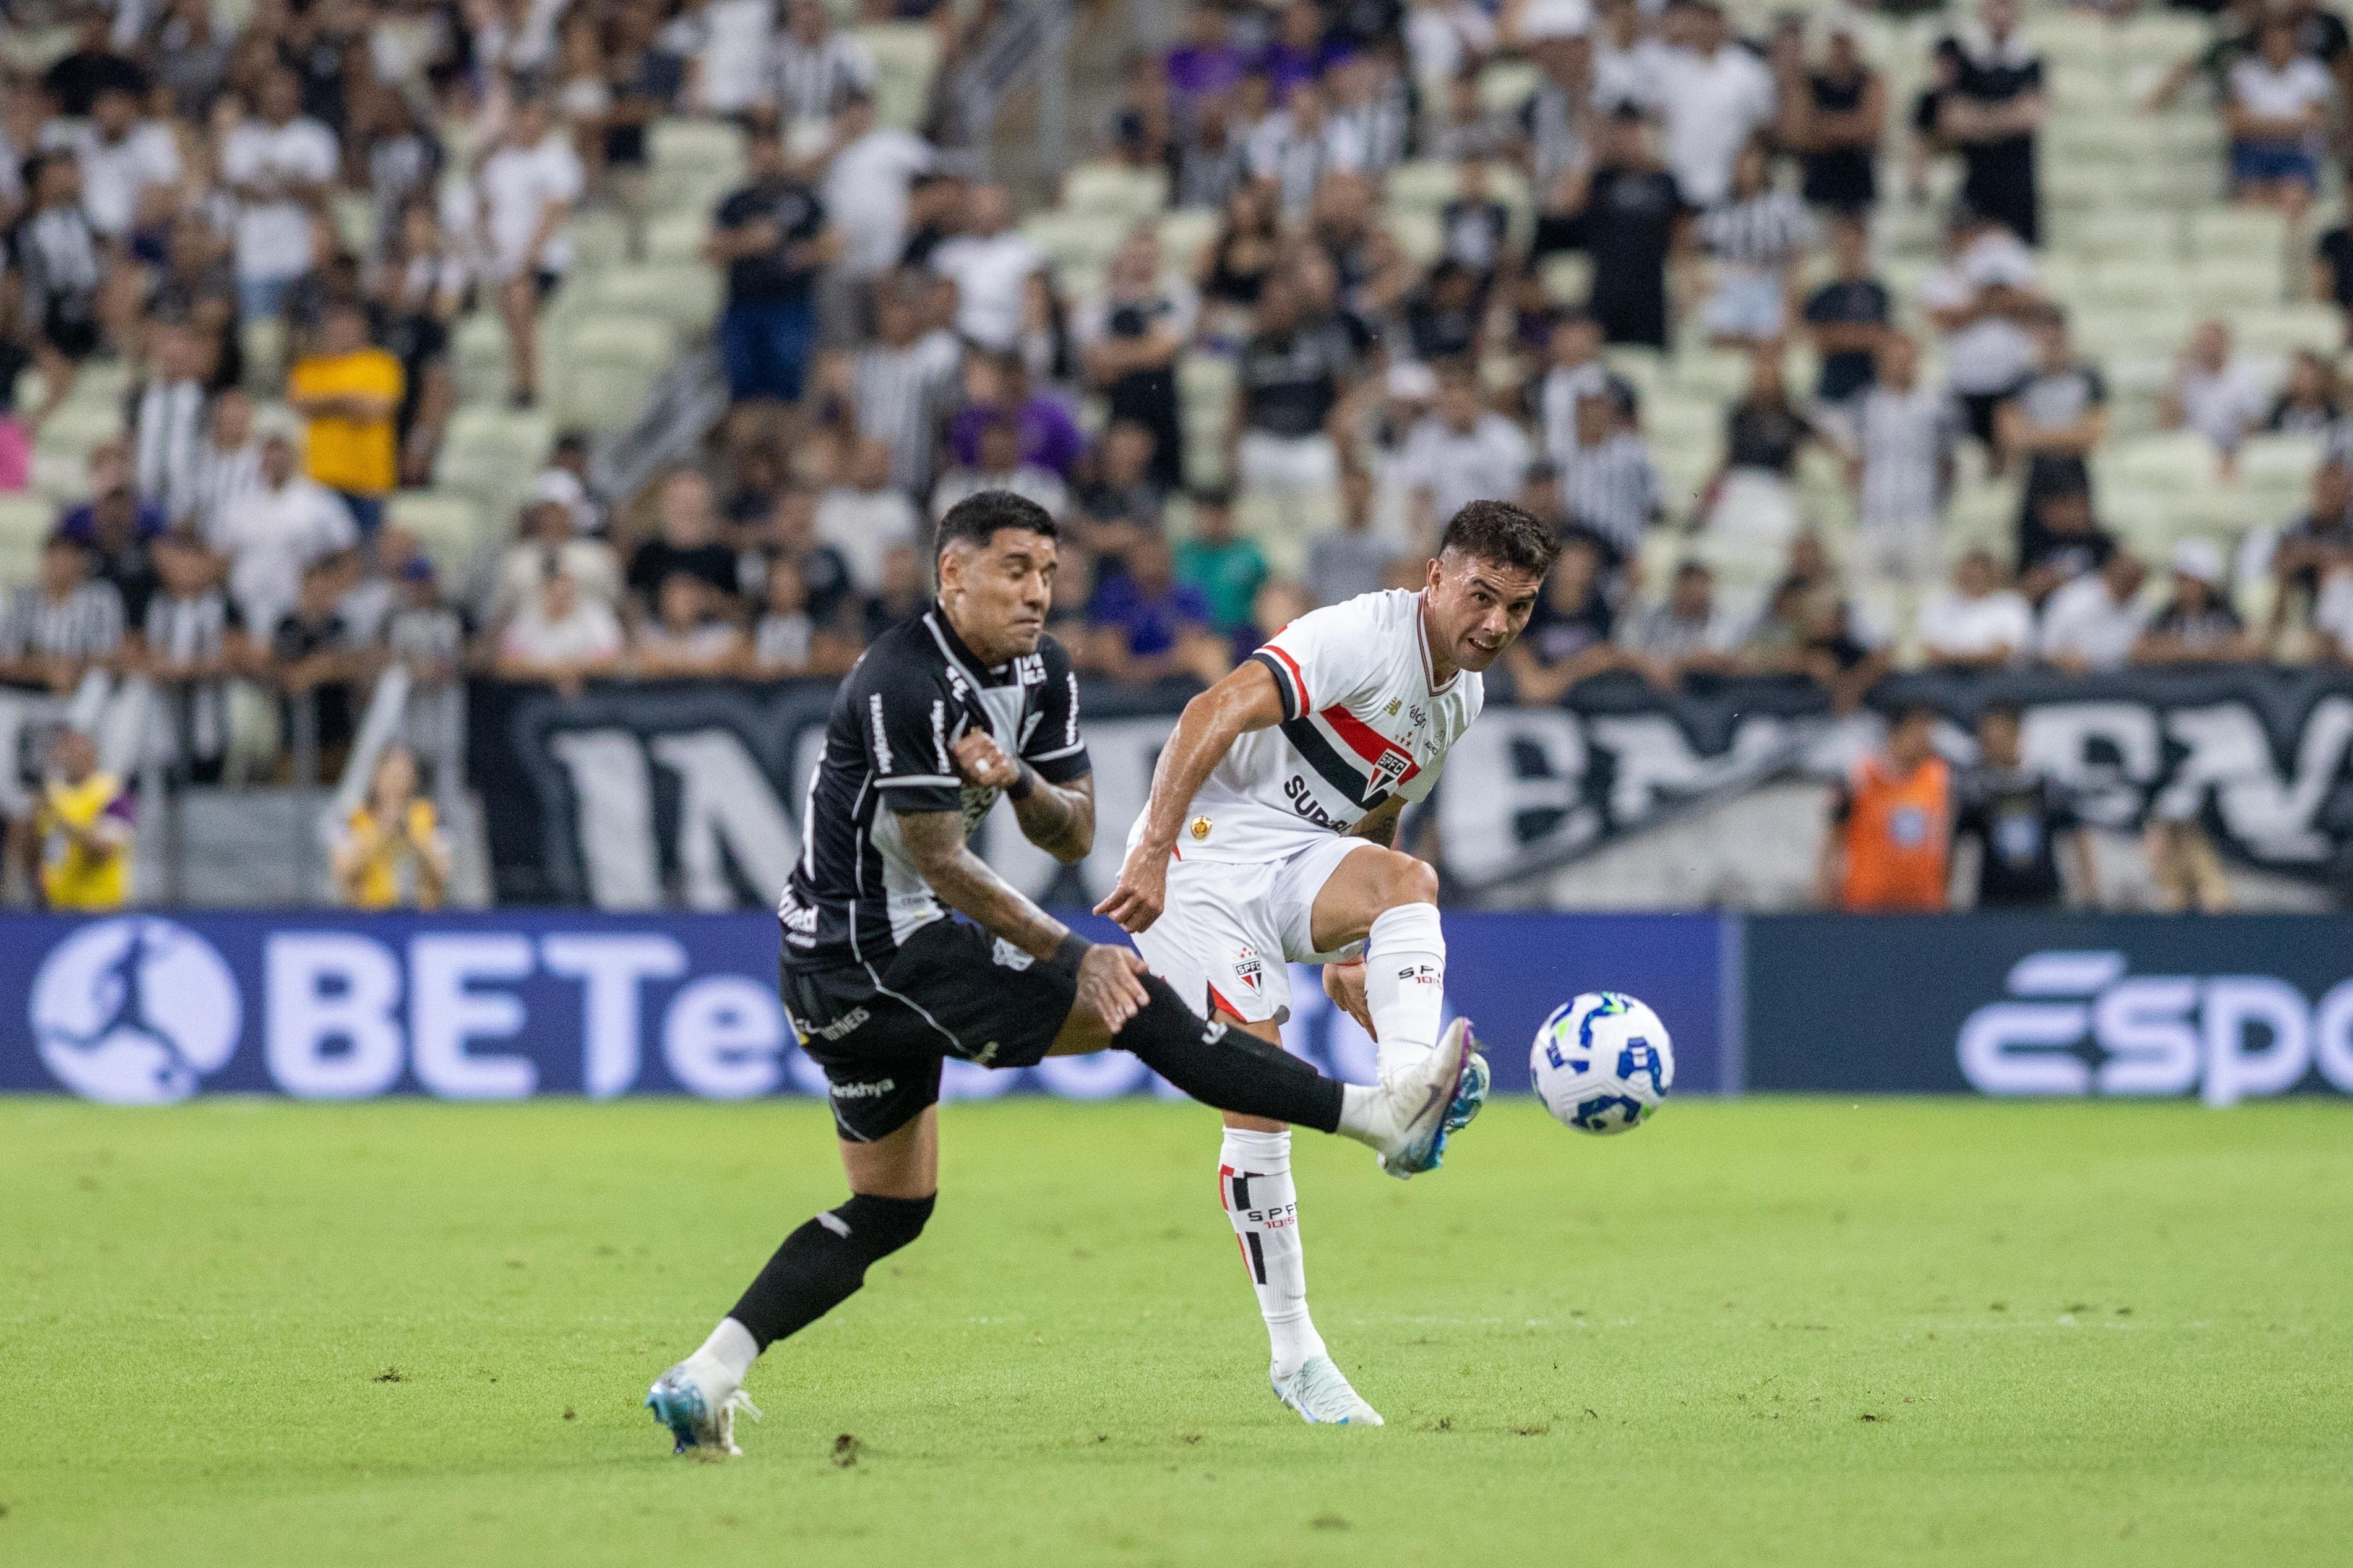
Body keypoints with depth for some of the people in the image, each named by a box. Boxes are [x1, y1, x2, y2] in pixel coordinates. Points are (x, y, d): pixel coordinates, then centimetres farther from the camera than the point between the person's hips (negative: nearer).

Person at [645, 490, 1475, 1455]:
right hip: (881, 949, -10)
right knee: (1135, 1002, -14)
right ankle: (1378, 1115, -15)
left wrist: (1017, 778, -16)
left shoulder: (1043, 674, 7)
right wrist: (1072, 957, -23)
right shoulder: (906, 684, -21)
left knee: (890, 1210, 12)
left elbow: (1073, 837, 6)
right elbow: (943, 866, -21)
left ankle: (704, 1376, 7)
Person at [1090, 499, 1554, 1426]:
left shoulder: (1462, 694, 12)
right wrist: (1152, 853, -34)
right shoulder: (1363, 636, -15)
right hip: (1200, 857, -7)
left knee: (1409, 879, -26)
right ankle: (1294, 1356, -9)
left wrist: (1347, 953, 24)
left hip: (1293, 863, 7)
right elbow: (1215, 713, -26)